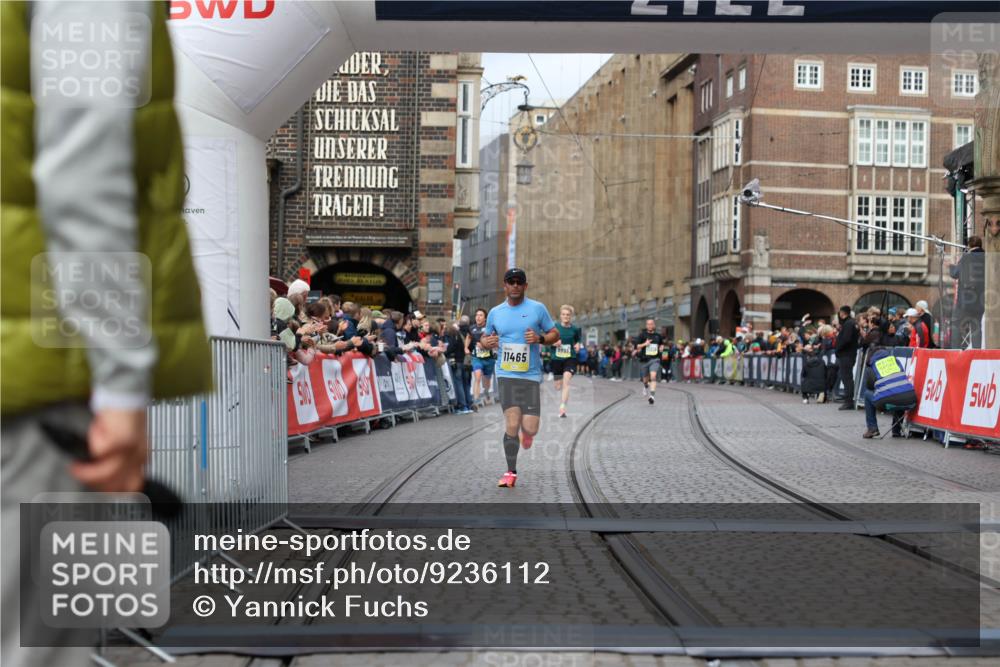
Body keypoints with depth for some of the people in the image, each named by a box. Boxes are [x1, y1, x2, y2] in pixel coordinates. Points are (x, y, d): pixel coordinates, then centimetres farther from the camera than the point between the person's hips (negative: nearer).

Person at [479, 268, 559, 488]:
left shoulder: (537, 308, 2)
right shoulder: (495, 312, 8)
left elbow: (555, 334, 8)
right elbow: (485, 339, 20)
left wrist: (540, 338, -12)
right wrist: (487, 342, -3)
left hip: (531, 375, 0)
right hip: (506, 375, 1)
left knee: (530, 429, -6)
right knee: (512, 425, -12)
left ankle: (526, 433, 33)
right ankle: (511, 473, 3)